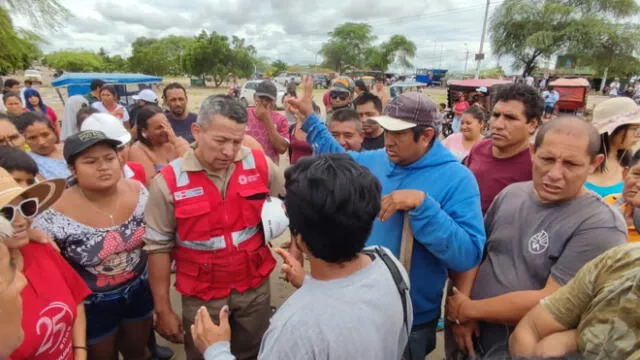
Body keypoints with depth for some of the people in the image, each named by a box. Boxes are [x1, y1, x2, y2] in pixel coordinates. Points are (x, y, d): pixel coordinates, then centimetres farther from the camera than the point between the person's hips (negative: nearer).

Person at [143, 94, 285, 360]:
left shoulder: (259, 164, -10)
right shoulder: (168, 181, -15)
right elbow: (159, 248, -8)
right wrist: (163, 310, -4)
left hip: (255, 286, 2)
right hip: (202, 296, -1)